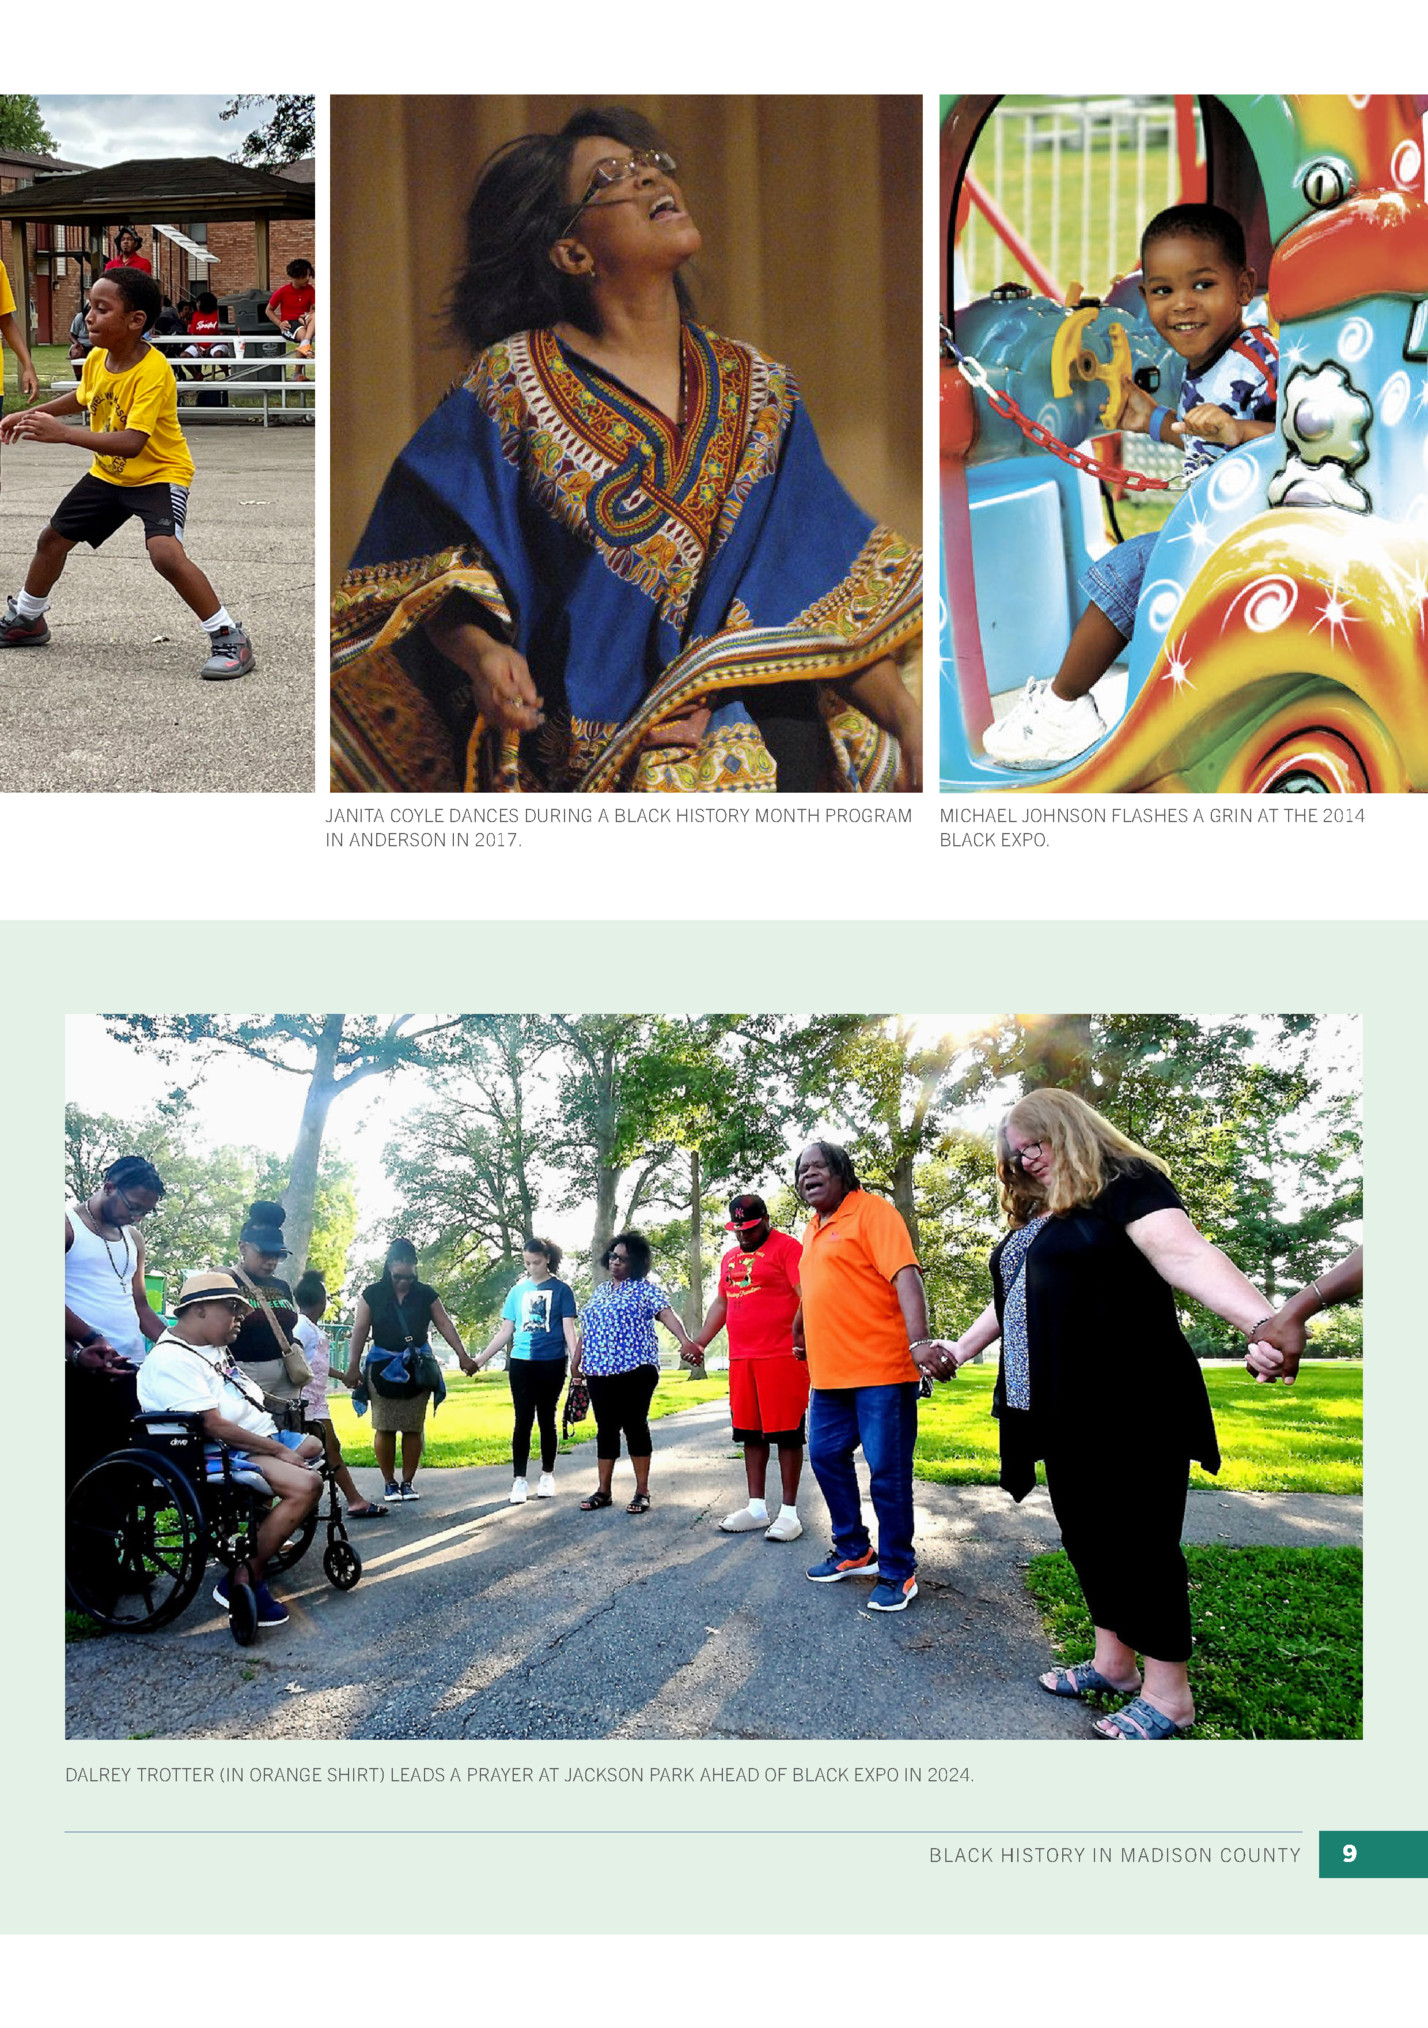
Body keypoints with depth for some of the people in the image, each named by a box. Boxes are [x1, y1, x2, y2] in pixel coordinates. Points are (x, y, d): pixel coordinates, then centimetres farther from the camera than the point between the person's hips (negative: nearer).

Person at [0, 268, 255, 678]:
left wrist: (63, 434, -42)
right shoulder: (96, 358, -6)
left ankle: (229, 638, -19)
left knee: (165, 553, -32)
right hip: (108, 473, 9)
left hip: (159, 474, -9)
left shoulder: (153, 371, -29)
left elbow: (132, 443, -37)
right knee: (53, 537, 18)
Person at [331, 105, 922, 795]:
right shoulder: (512, 385, 4)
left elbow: (833, 592, 10)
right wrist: (479, 651, -16)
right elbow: (437, 569, 4)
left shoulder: (758, 392, 13)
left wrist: (905, 716, -3)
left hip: (752, 720, 4)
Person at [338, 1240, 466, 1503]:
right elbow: (360, 1330, 0)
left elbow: (445, 1325, 3)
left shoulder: (425, 1294, 4)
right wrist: (353, 1367, -5)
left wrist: (462, 1356, -5)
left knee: (414, 1428, 2)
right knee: (385, 1428, -1)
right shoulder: (373, 1294, 1)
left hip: (417, 1369, 1)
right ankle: (389, 1483, 10)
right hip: (383, 1369, -1)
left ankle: (408, 1481, 12)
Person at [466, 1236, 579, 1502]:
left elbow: (569, 1330, -3)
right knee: (523, 1420, -1)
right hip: (521, 1363, 2)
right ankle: (519, 1480, 0)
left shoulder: (561, 1290, -1)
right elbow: (504, 1332, 11)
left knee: (547, 1419, 7)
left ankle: (547, 1476, 18)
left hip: (552, 1363, -2)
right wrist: (479, 1361, 7)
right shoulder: (518, 1290, 7)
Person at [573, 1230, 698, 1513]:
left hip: (635, 1371, -6)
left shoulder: (645, 1288, -2)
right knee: (605, 1429, 8)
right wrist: (576, 1362, 20)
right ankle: (603, 1491, 14)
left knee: (635, 1426, -3)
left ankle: (642, 1492, 4)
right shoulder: (600, 1291, 18)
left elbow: (667, 1313, -17)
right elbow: (587, 1330, 23)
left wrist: (684, 1340, -34)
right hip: (599, 1372, 6)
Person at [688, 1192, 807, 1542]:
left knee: (786, 1433, -2)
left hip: (782, 1357, -8)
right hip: (740, 1358, 8)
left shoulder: (787, 1248, -6)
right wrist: (699, 1341, 19)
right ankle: (756, 1507, 19)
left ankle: (789, 1512, 3)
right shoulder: (730, 1257, 19)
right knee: (750, 1433, 11)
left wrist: (800, 1334, -28)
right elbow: (720, 1303, 26)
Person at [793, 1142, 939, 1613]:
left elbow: (905, 1275, -21)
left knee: (887, 1472, -3)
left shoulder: (872, 1211, -10)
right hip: (829, 1374, 9)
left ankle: (897, 1573, 8)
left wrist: (919, 1341, -33)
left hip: (881, 1371, -9)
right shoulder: (813, 1229, 17)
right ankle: (853, 1551, 31)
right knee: (826, 1457, 15)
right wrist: (800, 1333, 38)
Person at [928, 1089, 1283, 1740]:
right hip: (1064, 1409, 9)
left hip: (1128, 1409, -9)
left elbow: (1183, 1252, -26)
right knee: (1086, 1532, 13)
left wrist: (1263, 1320, -40)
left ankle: (1168, 1692, 7)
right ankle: (1113, 1662, 26)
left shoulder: (1124, 1186, -10)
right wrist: (961, 1350, 28)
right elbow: (1012, 1296, 30)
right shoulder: (1033, 1219, 18)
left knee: (1138, 1539, -3)